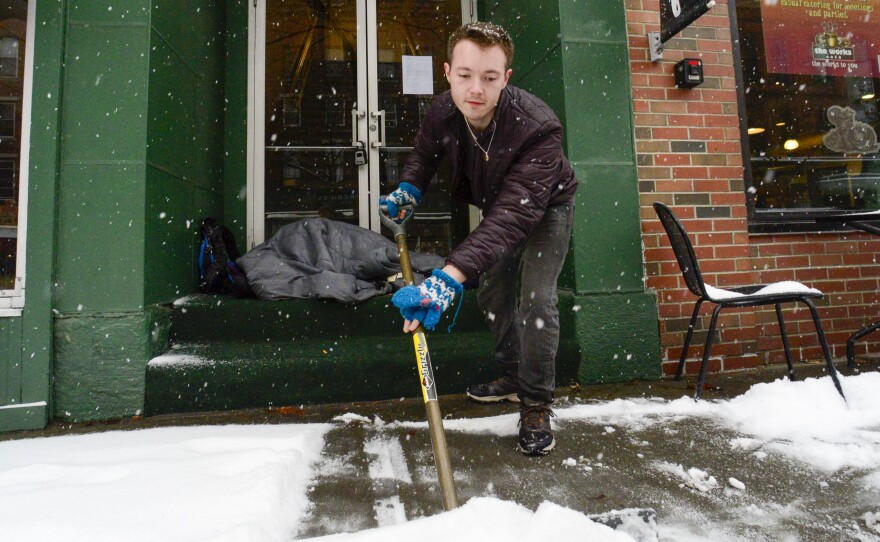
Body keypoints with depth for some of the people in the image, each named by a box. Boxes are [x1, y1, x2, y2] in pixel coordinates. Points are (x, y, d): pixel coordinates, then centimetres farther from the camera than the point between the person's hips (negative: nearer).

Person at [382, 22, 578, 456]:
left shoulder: (538, 127, -41)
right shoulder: (443, 112, -23)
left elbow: (514, 213, -52)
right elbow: (424, 152, 2)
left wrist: (450, 276, -63)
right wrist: (409, 189, -20)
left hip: (545, 208, -6)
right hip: (499, 206, 6)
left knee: (536, 299, -18)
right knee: (492, 293, 11)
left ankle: (536, 404, 1)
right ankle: (512, 378, 31)